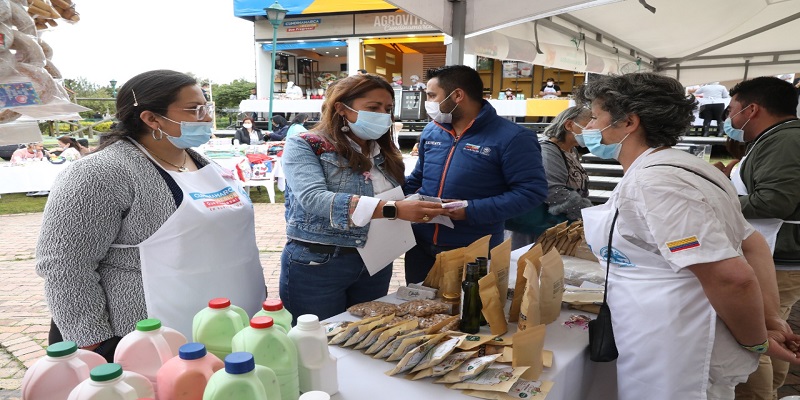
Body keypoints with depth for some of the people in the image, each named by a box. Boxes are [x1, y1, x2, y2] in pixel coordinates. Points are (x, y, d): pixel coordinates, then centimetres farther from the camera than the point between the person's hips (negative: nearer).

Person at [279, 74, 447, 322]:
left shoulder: (384, 154, 7)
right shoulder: (304, 146, -10)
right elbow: (314, 199, -27)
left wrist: (420, 209, -12)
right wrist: (393, 209, -35)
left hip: (375, 264, 5)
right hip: (317, 265, -5)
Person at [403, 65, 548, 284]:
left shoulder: (511, 138, -13)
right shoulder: (431, 131, 7)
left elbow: (532, 191, -17)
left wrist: (471, 211, -23)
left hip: (474, 253, -5)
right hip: (420, 245, 6)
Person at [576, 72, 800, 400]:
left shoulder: (653, 183, -23)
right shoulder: (669, 167, 9)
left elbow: (732, 277, -27)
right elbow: (752, 245, 13)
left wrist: (756, 343, -11)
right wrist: (771, 320, 7)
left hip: (681, 365, -9)